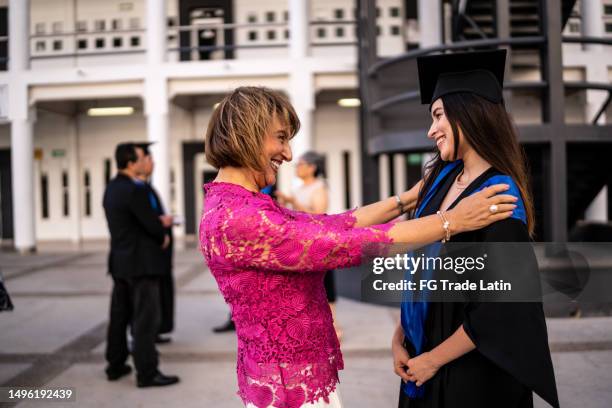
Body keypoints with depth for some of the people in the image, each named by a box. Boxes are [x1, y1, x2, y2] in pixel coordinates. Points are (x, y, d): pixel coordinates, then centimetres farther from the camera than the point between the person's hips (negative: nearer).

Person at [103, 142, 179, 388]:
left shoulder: (112, 188, 10)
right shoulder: (134, 189, -19)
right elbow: (152, 224, -19)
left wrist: (158, 224, 5)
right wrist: (163, 237, 2)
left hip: (120, 261, 9)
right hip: (141, 263, -9)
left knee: (120, 315, 16)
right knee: (145, 318, -4)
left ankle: (115, 365, 26)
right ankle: (147, 373, 1)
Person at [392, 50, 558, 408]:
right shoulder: (442, 177, 1)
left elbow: (499, 306, -20)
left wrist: (433, 359, -13)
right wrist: (399, 339, 1)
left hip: (475, 373, -6)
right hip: (423, 358, 6)